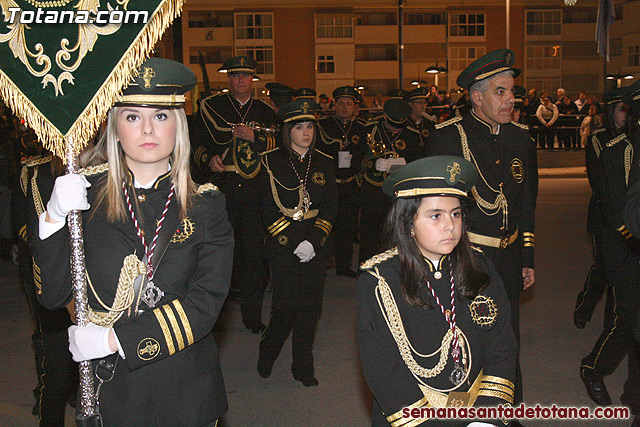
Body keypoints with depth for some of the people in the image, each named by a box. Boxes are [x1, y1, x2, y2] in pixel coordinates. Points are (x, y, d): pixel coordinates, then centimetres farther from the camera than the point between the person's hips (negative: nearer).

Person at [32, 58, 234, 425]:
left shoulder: (206, 205, -4)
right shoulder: (86, 192, -3)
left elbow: (206, 303, -12)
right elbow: (53, 295, -7)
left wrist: (115, 338, -18)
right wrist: (54, 217, -22)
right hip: (105, 386, 0)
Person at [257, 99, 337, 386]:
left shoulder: (324, 163, 9)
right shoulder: (272, 162, 0)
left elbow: (330, 208, 5)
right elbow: (269, 210, -4)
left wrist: (313, 241, -9)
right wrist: (294, 244, -12)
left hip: (315, 247, 3)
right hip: (282, 245, -3)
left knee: (310, 308, 4)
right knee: (285, 305, -3)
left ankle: (303, 368, 18)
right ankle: (267, 355, 24)